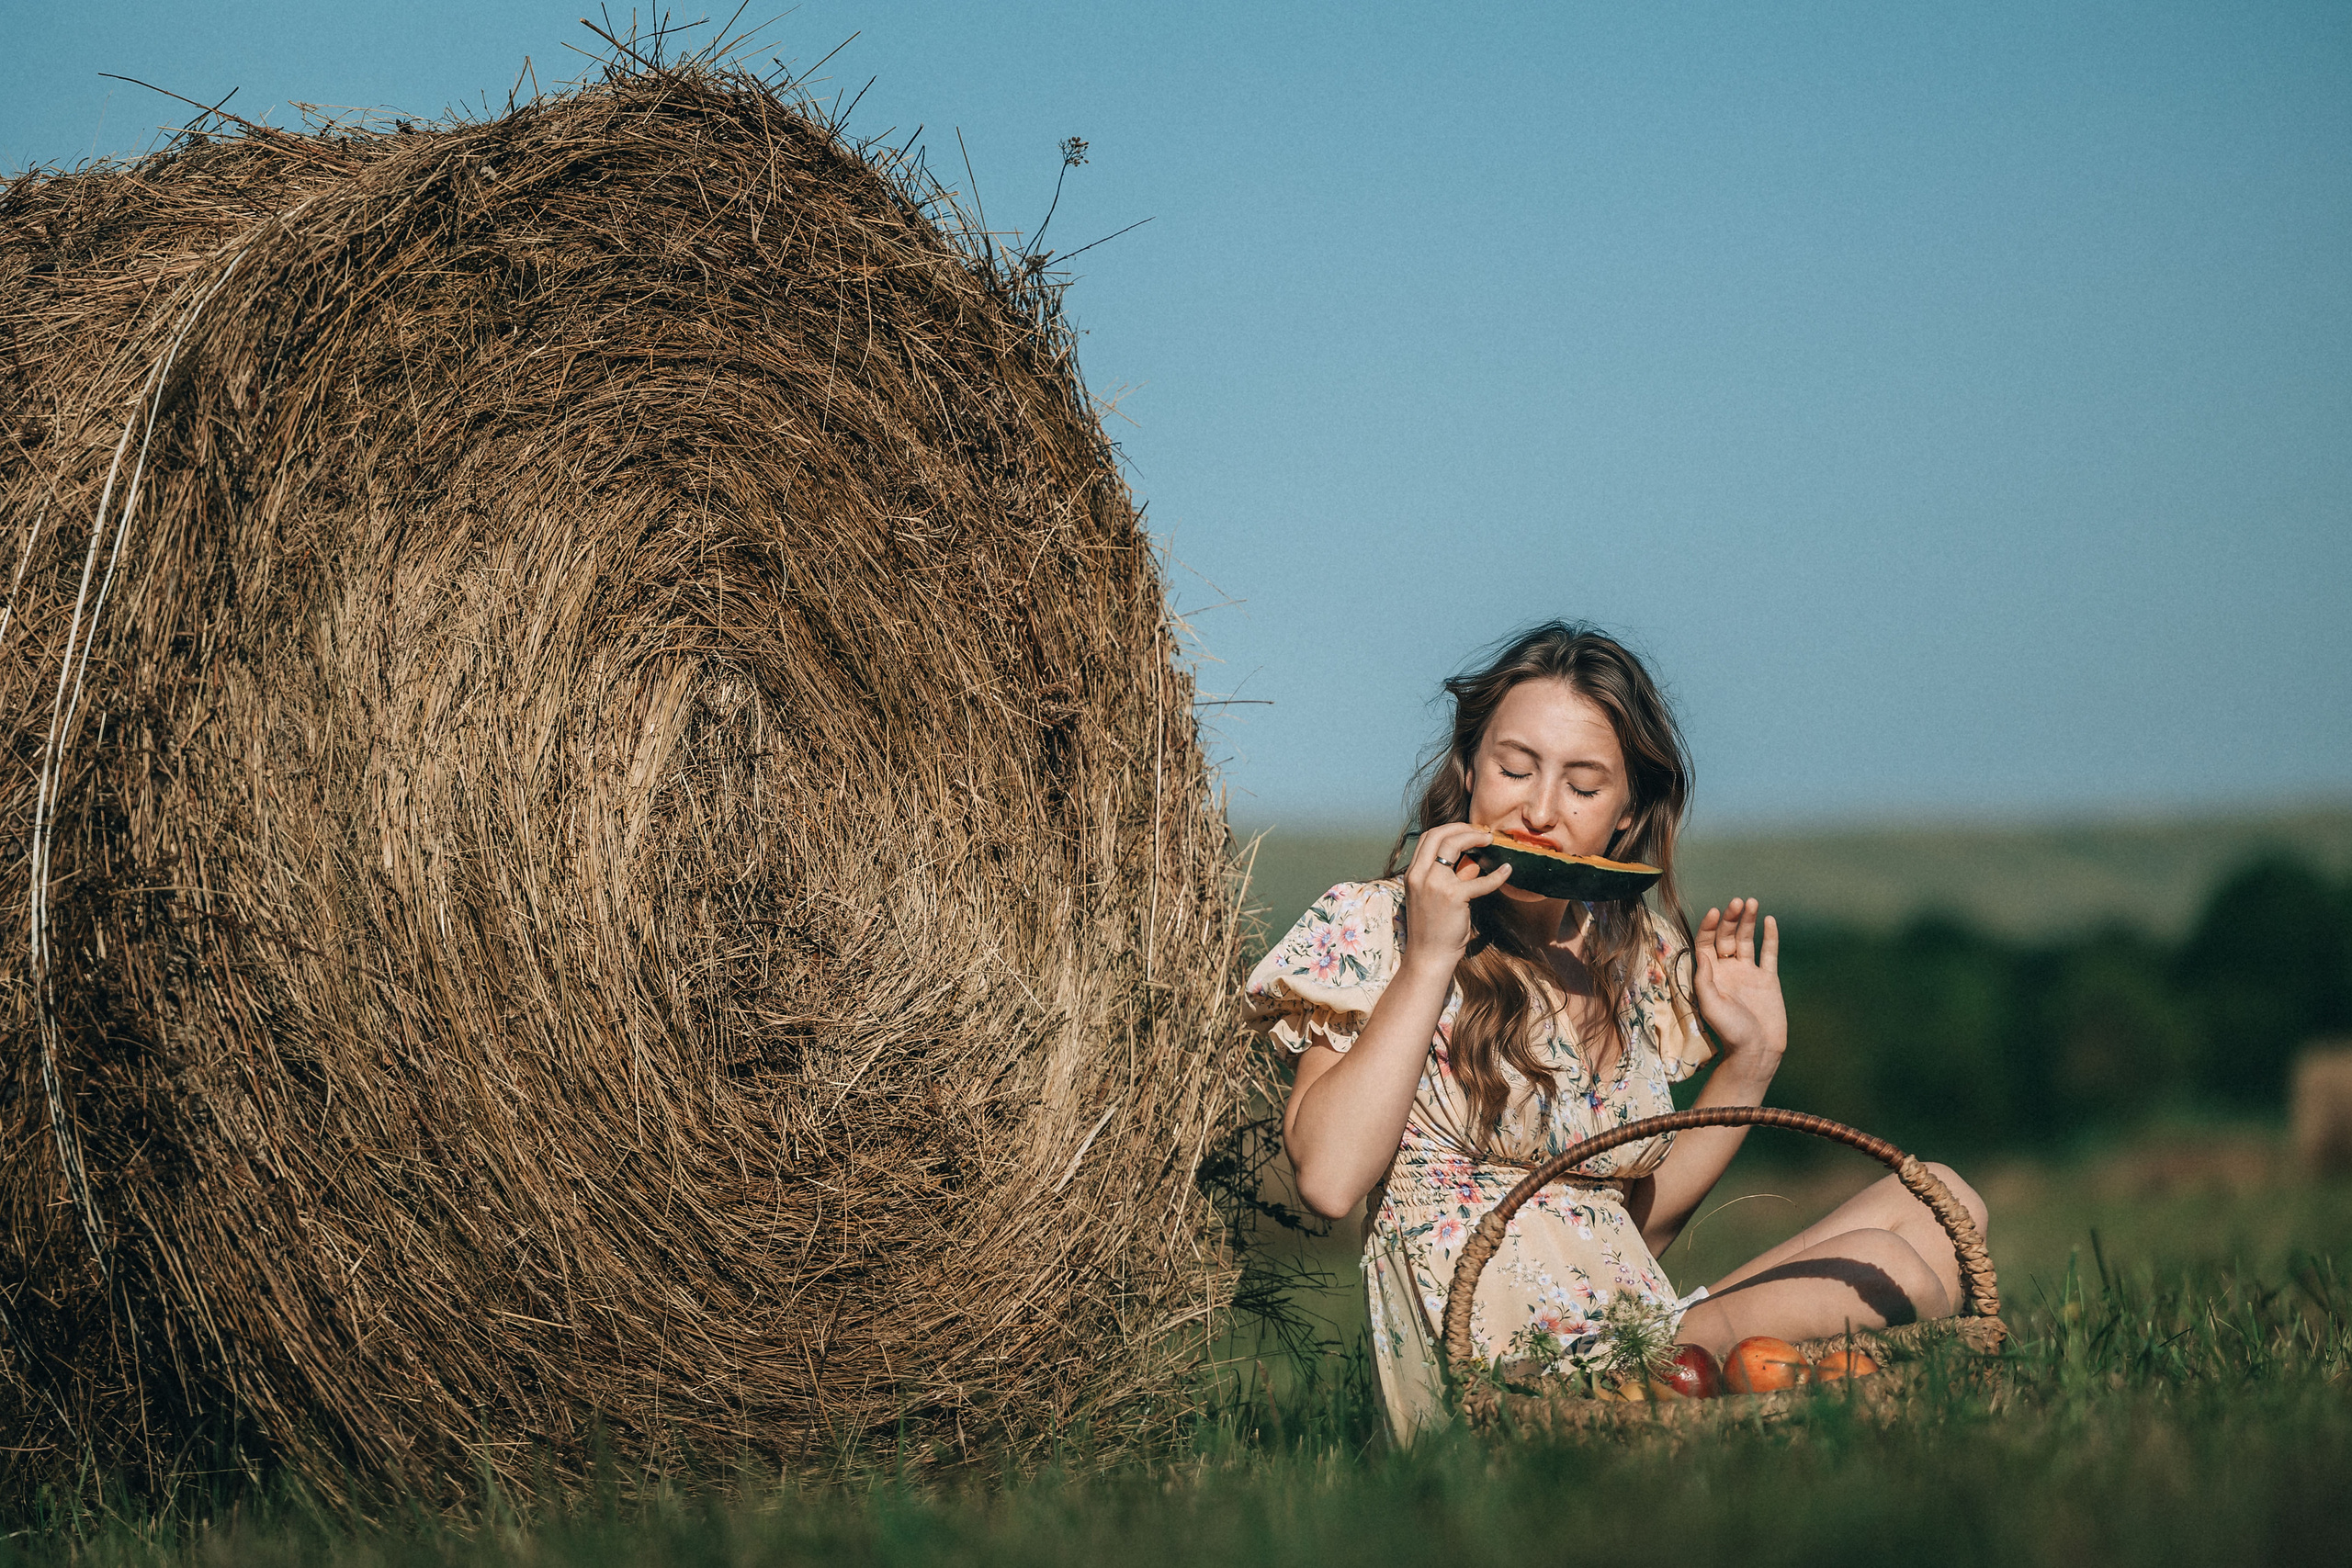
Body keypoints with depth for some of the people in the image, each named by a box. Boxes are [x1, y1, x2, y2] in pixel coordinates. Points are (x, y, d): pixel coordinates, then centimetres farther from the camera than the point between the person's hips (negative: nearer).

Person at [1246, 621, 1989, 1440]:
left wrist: (1750, 1060, 10)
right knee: (1885, 1268, -19)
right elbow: (1329, 1178, -17)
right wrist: (1429, 960, -15)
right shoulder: (1371, 929, -3)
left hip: (1637, 1329, 7)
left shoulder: (1644, 956, 13)